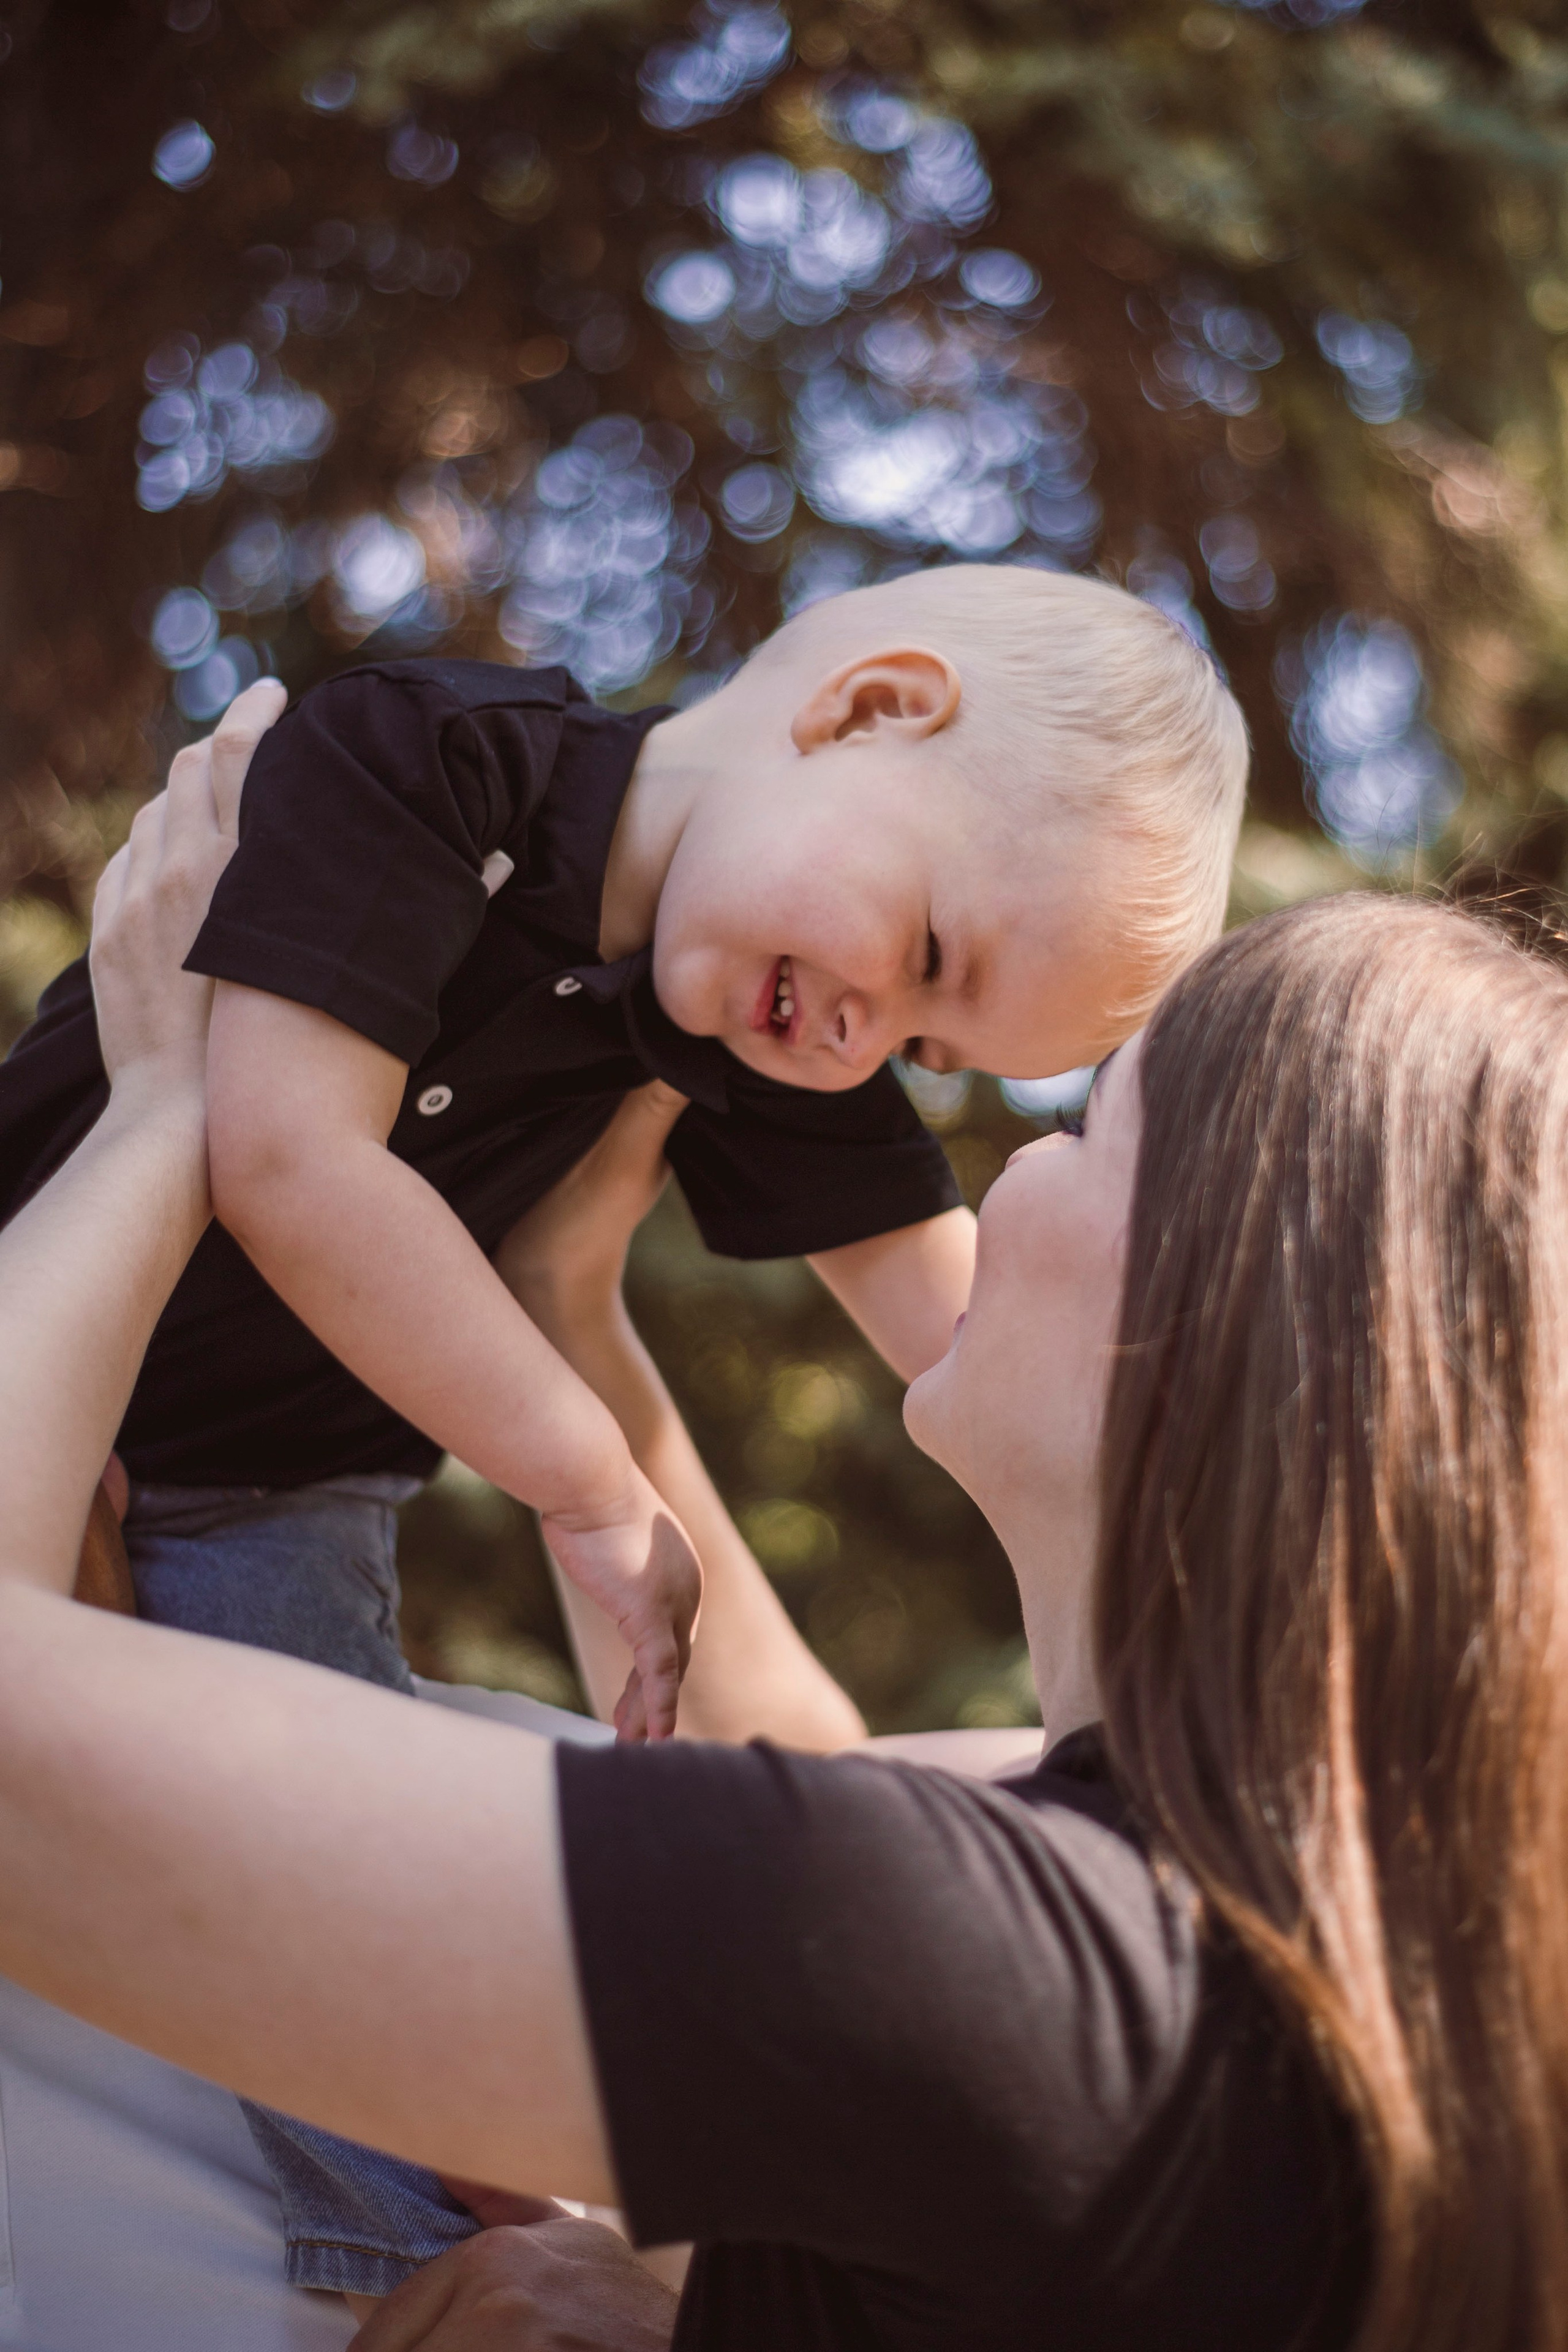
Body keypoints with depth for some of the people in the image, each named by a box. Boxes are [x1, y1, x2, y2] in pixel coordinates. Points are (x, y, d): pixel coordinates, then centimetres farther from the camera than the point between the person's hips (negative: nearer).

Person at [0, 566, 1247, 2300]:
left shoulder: (764, 1054, -9)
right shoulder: (415, 758, -26)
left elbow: (958, 1312, -5)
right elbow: (290, 1157, -33)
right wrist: (594, 1492, -26)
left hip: (265, 1509, 3)